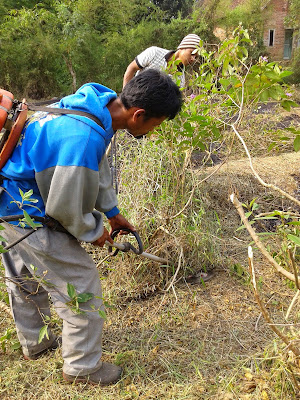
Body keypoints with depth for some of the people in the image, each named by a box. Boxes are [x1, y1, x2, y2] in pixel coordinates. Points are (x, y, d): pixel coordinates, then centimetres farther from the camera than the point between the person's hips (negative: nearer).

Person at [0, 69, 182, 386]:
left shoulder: (93, 104, -3)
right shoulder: (84, 137, -35)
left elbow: (97, 169, 13)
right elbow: (64, 206, -26)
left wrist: (112, 212, 21)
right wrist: (93, 231, -6)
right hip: (28, 214, -10)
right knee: (81, 288, 2)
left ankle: (34, 342, 50)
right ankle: (82, 367, 23)